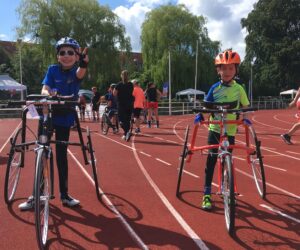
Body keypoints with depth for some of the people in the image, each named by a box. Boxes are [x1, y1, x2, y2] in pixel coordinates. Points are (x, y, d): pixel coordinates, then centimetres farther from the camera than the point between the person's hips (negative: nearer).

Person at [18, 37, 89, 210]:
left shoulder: (76, 71, -5)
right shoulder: (53, 69, -2)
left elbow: (80, 73, -30)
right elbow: (44, 89, -12)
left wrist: (84, 63, -54)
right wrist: (49, 93, -36)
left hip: (64, 118, -1)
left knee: (61, 155, 6)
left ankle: (64, 194, 19)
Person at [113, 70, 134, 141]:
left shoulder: (119, 84, -7)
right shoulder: (131, 84, 2)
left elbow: (114, 93, -8)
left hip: (121, 104, -3)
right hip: (130, 104, 3)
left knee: (122, 120, 0)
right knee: (127, 120, 12)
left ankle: (127, 131, -24)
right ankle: (125, 135, 18)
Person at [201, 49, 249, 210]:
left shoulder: (239, 89, 0)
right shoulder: (215, 88, -2)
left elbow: (245, 107, 6)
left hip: (230, 131, 1)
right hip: (215, 129, -1)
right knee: (211, 160, -2)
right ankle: (207, 194, 4)